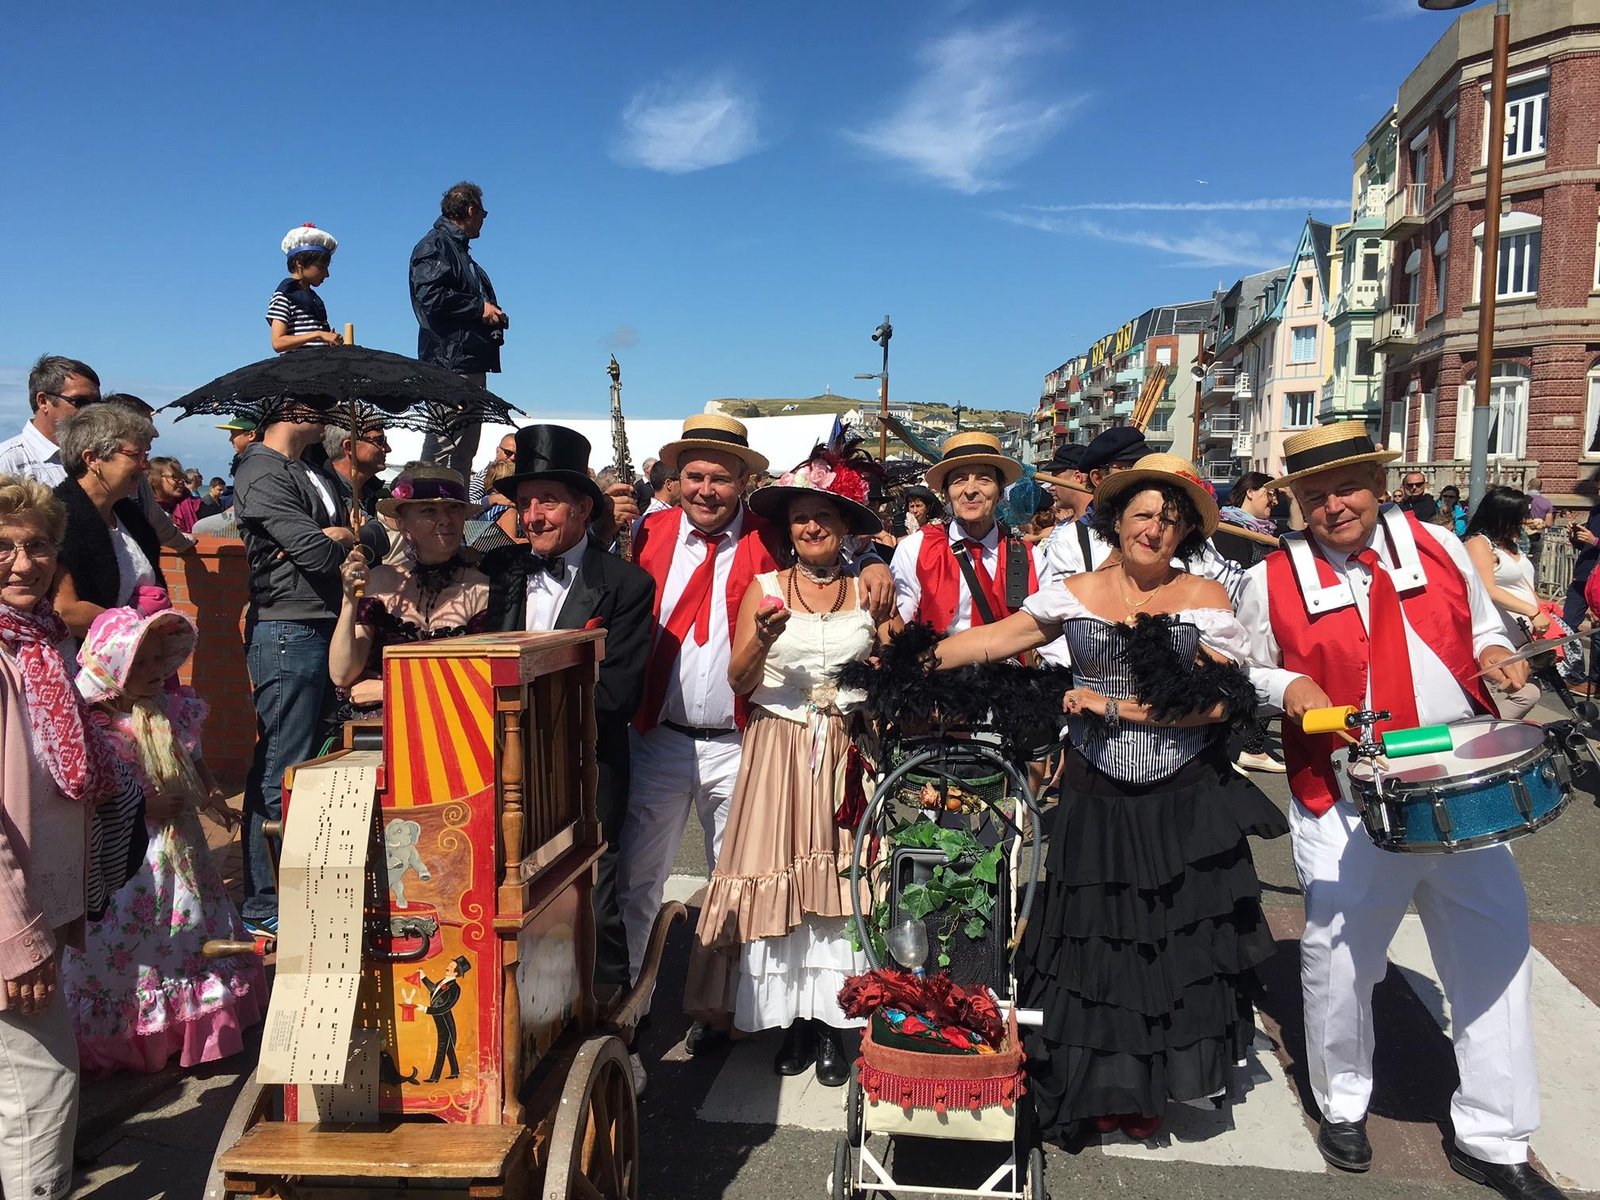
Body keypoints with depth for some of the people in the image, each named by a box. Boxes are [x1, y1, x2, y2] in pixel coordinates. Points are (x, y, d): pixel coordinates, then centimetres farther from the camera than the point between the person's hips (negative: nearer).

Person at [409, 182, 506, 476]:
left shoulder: (459, 249, 25)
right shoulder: (435, 245, -4)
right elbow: (431, 296, -17)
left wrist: (494, 316, 9)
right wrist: (480, 307, -12)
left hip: (471, 361, 10)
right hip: (450, 361, -10)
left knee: (465, 447, 9)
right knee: (445, 440, -14)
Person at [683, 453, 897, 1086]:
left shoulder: (869, 589, 8)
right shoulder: (764, 588, 5)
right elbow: (739, 682, 0)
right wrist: (762, 638, -17)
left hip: (847, 753, 0)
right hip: (778, 751, 0)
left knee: (840, 879, -1)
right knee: (776, 879, -2)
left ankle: (831, 1020, 10)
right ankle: (792, 1020, 11)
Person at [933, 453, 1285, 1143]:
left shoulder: (1206, 599, -2)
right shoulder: (1074, 595, 2)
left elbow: (1217, 702, -11)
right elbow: (995, 639, -4)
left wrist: (1114, 708, -14)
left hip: (1185, 803, -1)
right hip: (1097, 797, 1)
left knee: (1173, 942, 8)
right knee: (1096, 940, 8)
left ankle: (1153, 1086, 31)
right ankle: (1101, 1083, 28)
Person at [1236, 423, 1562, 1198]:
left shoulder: (1437, 546, 4)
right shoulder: (1273, 580, -4)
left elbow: (1482, 628, 17)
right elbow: (1245, 672, 6)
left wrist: (1495, 656, -4)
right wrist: (1287, 686, -13)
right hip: (1346, 801, -2)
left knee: (1495, 948, 8)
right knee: (1337, 953, 4)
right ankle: (1341, 1105, 31)